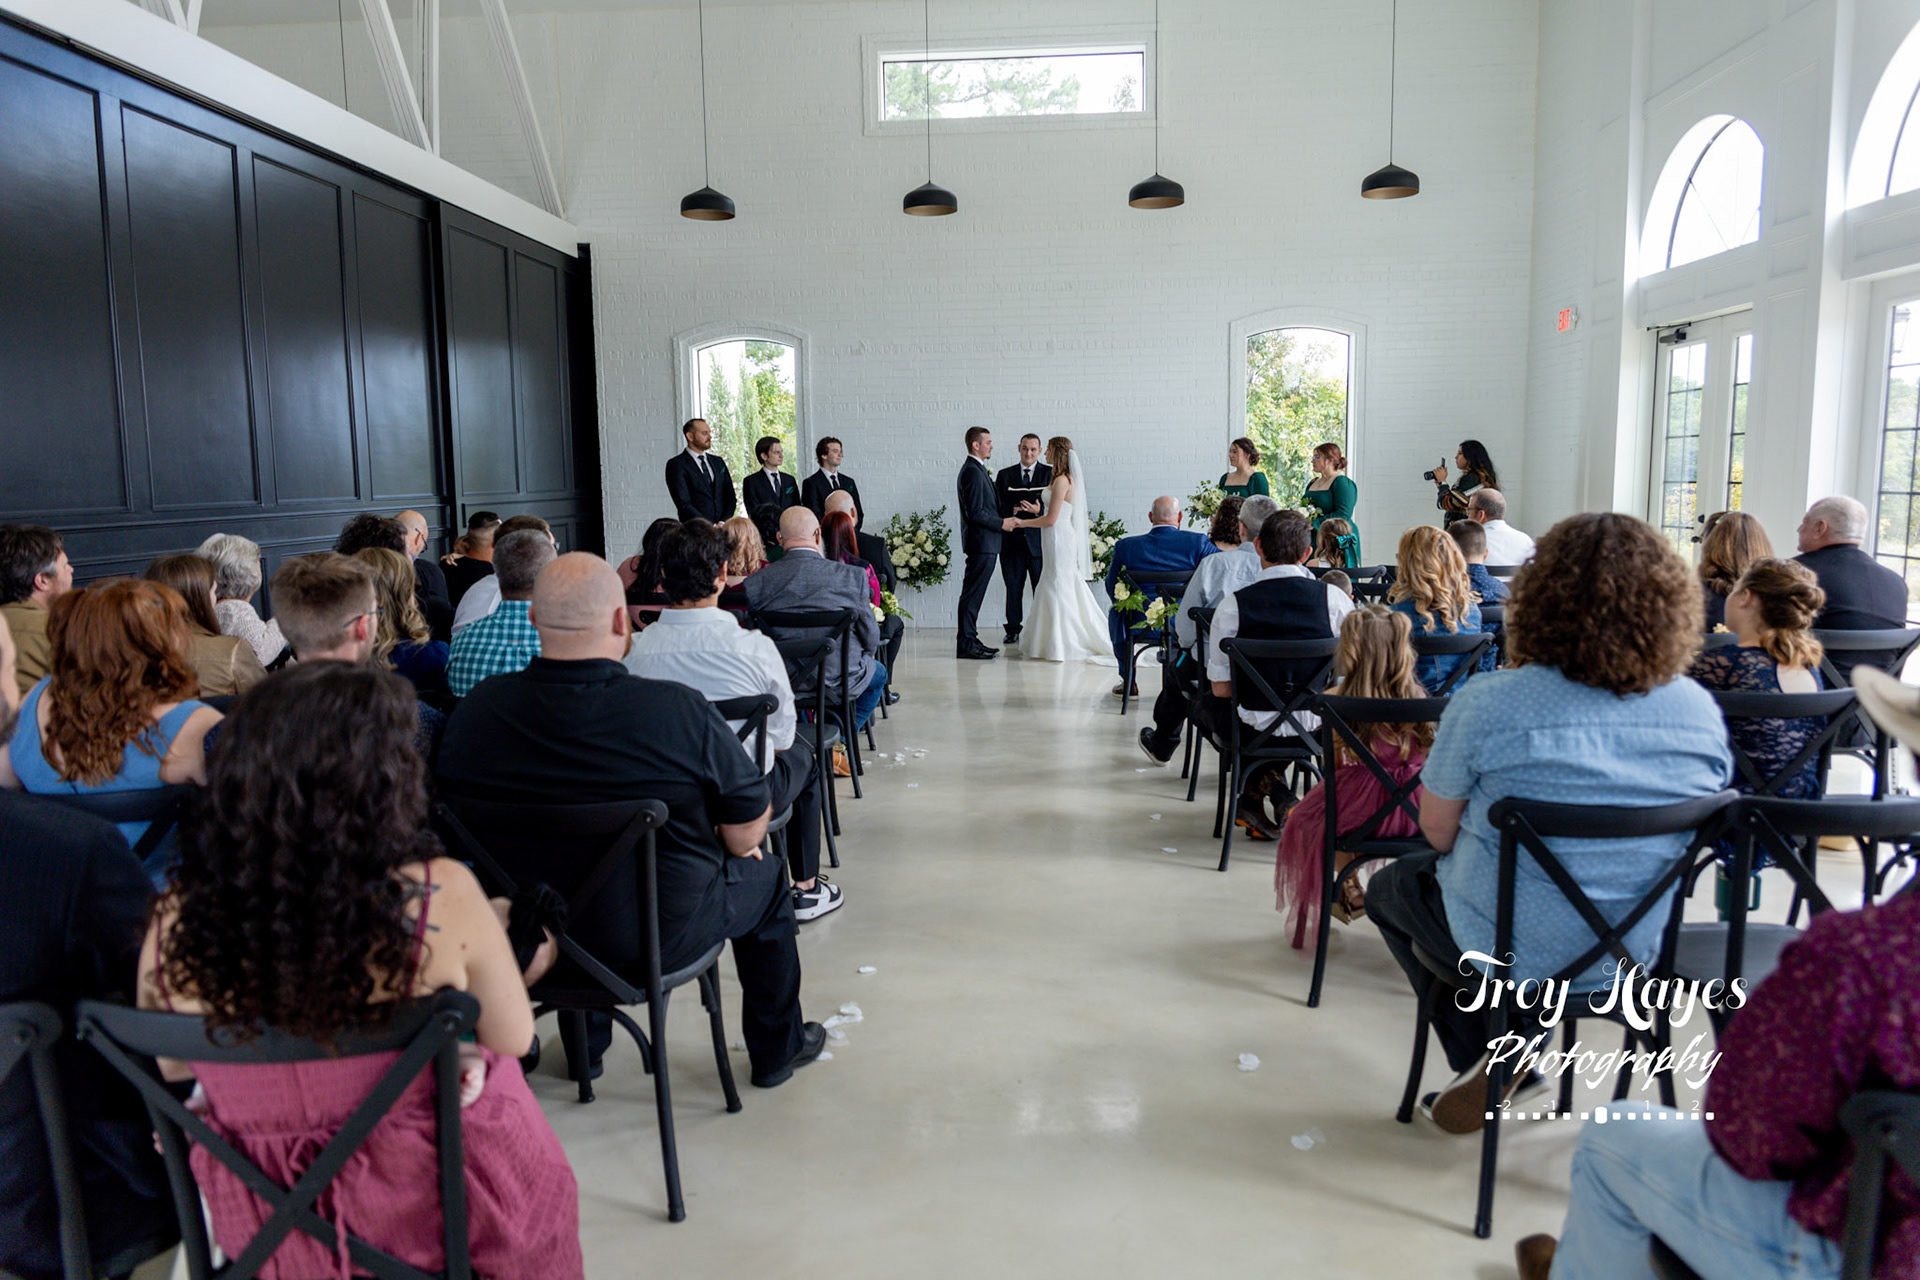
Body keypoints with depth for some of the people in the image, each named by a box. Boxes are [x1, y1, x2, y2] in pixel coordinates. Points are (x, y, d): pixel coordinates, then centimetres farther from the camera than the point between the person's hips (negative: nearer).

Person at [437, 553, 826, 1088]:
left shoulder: (475, 710, -15)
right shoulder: (680, 712, -27)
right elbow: (747, 832, -16)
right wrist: (741, 848, 10)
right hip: (662, 938, -4)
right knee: (765, 876, 23)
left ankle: (585, 1043, 51)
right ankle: (776, 1048, 41)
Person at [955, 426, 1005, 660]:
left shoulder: (976, 470, 17)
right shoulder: (973, 471, -15)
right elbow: (975, 513, -20)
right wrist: (1002, 523, -12)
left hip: (984, 544, 10)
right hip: (981, 543, -10)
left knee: (973, 594, 12)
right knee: (972, 594, -7)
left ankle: (969, 640, 18)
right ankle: (966, 644, -5)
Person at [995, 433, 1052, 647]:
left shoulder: (1050, 473, 5)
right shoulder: (1005, 475, 11)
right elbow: (997, 506, 7)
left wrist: (1039, 510, -19)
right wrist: (1013, 510, -12)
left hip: (1039, 539, -2)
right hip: (1012, 540, 2)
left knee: (1042, 588, 2)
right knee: (1013, 587, 6)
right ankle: (1013, 631, 13)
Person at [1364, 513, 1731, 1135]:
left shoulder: (1486, 704, -22)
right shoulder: (1701, 711, -8)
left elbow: (1438, 831, -11)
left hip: (1513, 954, -5)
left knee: (1391, 885, 26)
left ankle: (1488, 1056, 14)